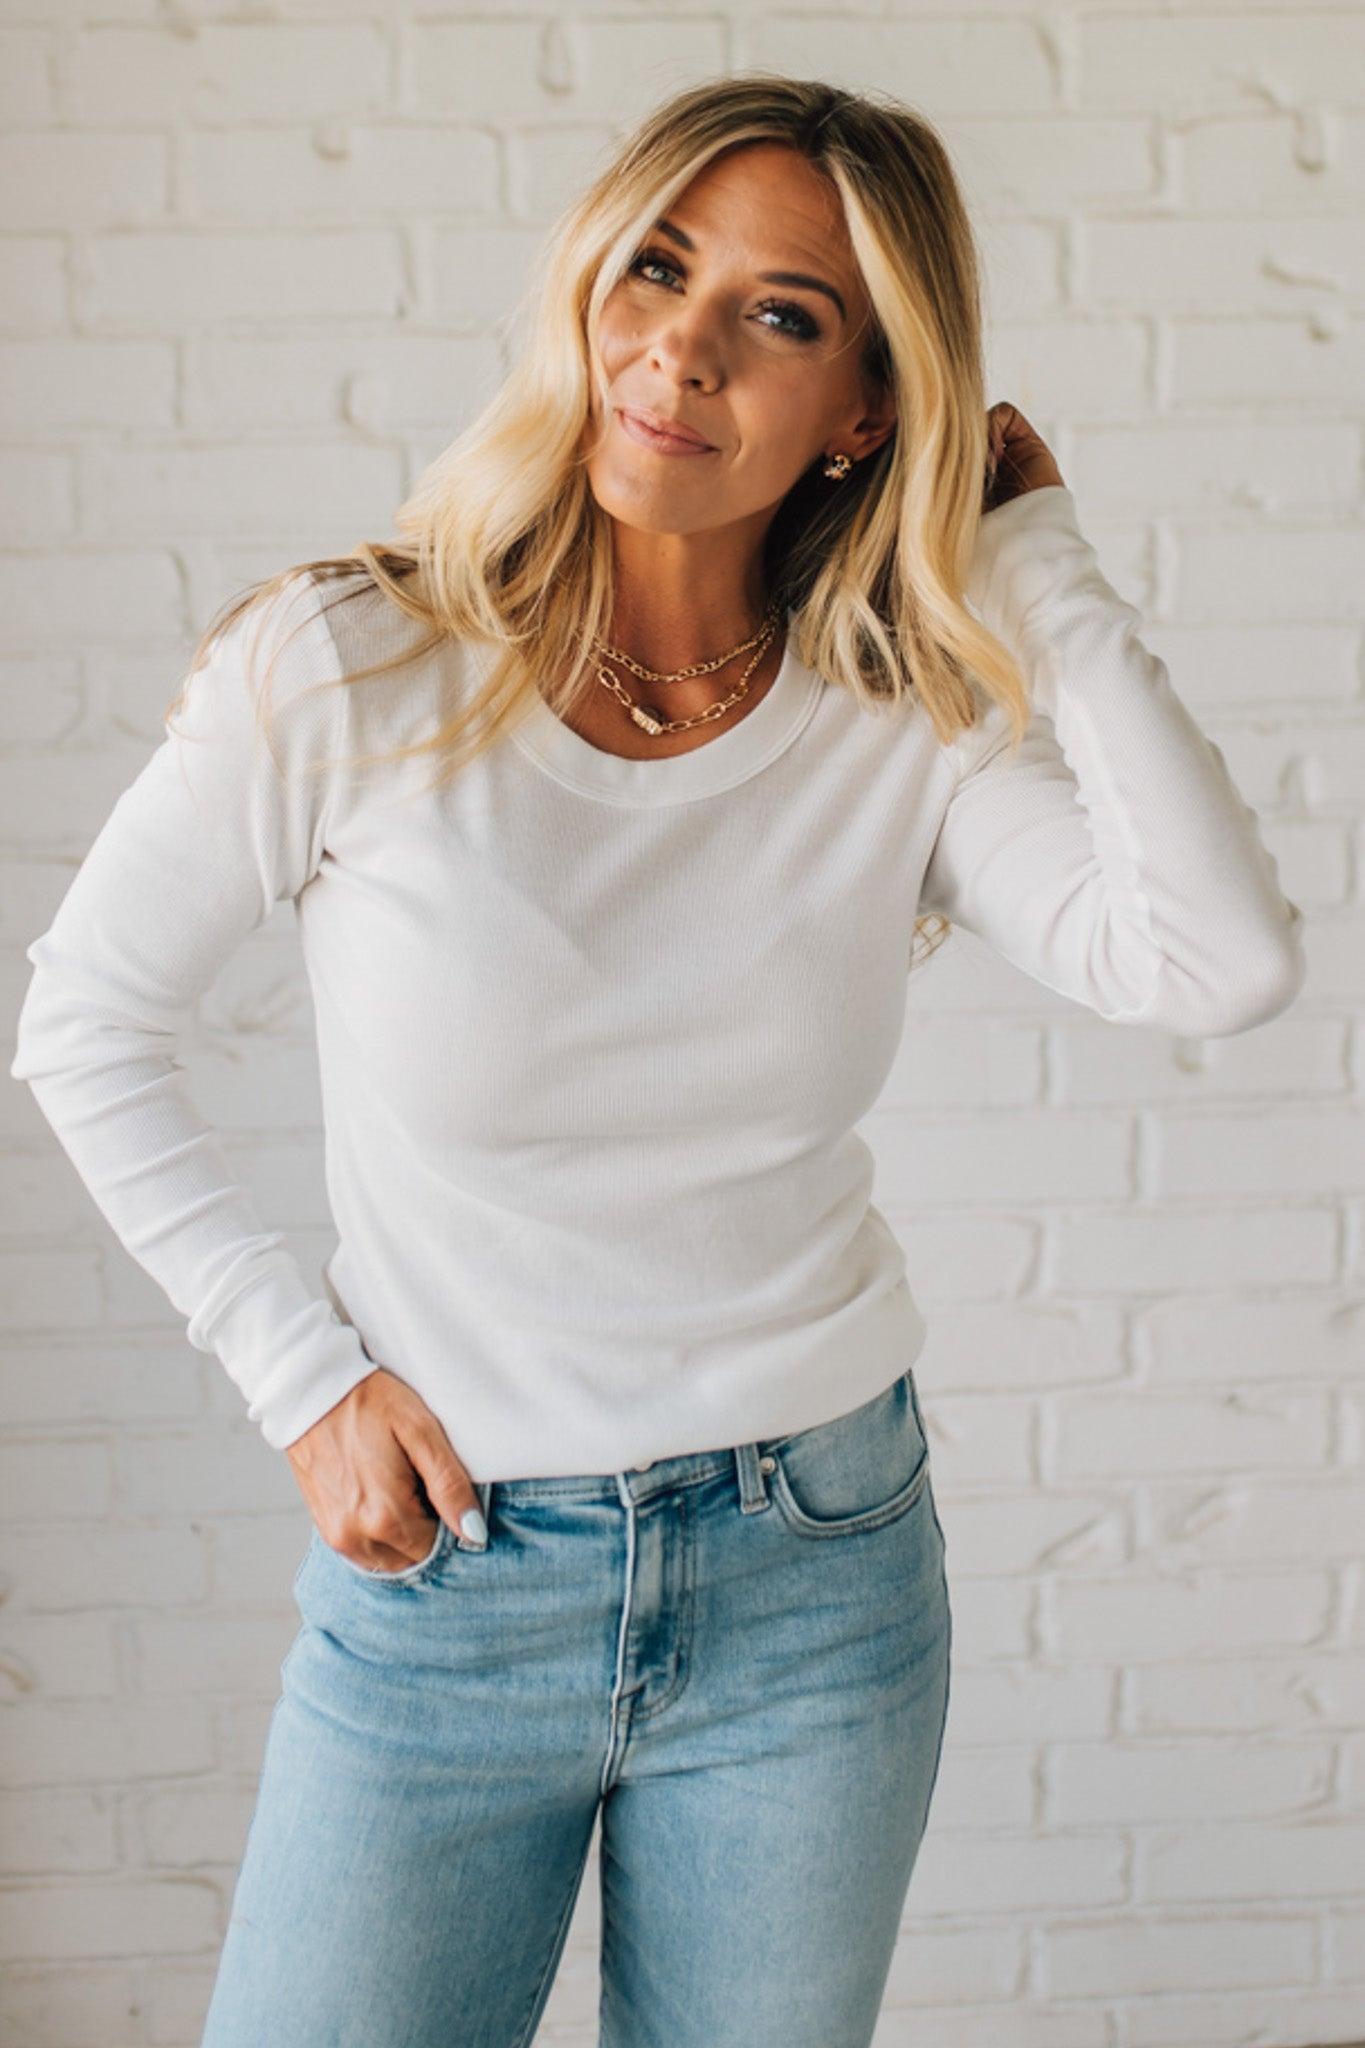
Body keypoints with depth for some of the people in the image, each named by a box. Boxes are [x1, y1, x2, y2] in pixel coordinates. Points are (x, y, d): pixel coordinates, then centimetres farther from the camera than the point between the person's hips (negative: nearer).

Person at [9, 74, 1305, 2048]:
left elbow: (1224, 962, -24)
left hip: (816, 1574, 2)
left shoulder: (906, 733, -7)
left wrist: (1039, 562, -15)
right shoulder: (345, 671, -12)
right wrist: (299, 1374, -5)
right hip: (440, 1567, -1)